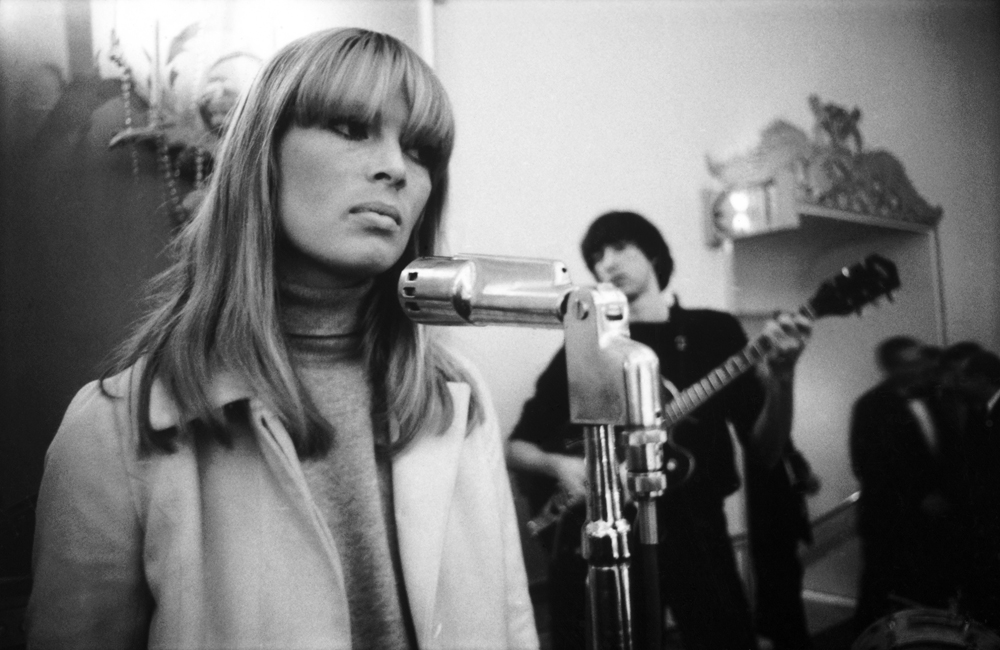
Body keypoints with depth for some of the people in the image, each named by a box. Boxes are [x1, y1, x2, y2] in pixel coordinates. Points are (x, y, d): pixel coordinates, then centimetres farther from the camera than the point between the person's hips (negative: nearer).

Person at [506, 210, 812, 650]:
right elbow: (515, 446, 9)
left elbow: (764, 452, 0)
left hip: (691, 530, 0)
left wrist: (781, 377, -17)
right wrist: (559, 465, -12)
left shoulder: (714, 330, 6)